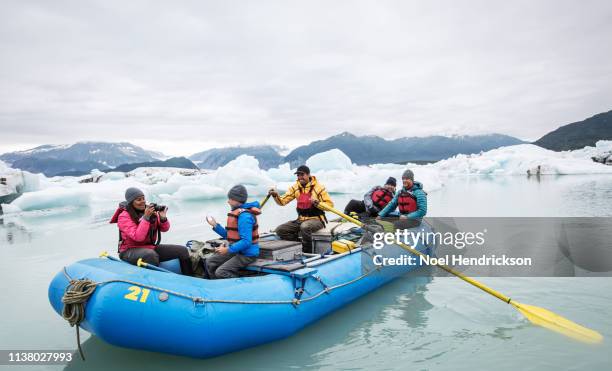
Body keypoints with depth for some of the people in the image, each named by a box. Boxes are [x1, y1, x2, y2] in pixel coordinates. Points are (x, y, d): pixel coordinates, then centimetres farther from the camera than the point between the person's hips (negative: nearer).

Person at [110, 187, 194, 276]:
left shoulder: (150, 210, 4)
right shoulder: (124, 216, -11)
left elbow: (165, 229, 7)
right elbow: (138, 237, -23)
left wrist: (163, 218, -15)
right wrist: (146, 217, -26)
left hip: (150, 247, 6)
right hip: (130, 251, -6)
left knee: (183, 250, -8)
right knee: (151, 255, -41)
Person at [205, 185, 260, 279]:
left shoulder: (244, 216, -22)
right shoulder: (236, 212, 8)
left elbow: (246, 242, -27)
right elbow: (229, 235, 14)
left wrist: (228, 250, -22)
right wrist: (215, 225, 6)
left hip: (247, 254, -10)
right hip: (237, 250, 10)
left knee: (220, 272, -20)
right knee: (209, 262, 10)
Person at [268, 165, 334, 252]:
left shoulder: (318, 187, -8)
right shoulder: (295, 187, 6)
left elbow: (330, 204, -8)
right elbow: (283, 201, 0)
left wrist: (318, 203, -26)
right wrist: (276, 196, -20)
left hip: (316, 219, -6)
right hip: (301, 219, 6)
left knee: (305, 227, -38)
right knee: (280, 230, -9)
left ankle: (307, 253, -20)